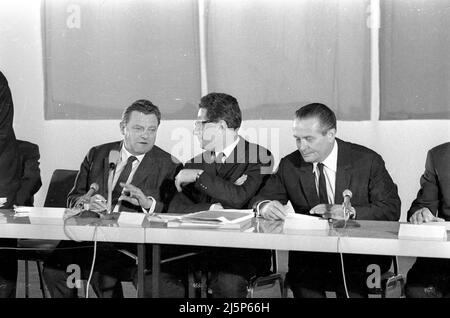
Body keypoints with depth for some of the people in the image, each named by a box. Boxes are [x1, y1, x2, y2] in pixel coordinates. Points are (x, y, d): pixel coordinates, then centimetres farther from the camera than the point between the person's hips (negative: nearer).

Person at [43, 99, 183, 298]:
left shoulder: (169, 166, 6)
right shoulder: (97, 155, 17)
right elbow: (73, 198, 17)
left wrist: (148, 203, -20)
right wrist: (87, 202, -7)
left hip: (136, 243, -3)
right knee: (53, 266, -23)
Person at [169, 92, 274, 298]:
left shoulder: (259, 157, 0)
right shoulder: (195, 163, 15)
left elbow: (241, 198, -17)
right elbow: (175, 209, 5)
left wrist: (198, 176, -10)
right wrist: (212, 209, -13)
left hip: (244, 248, -3)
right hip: (198, 247, 4)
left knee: (227, 283, -34)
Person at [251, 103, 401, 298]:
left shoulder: (367, 161, -1)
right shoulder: (289, 165, 6)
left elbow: (391, 210, -5)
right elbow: (259, 200, 8)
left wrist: (349, 212, -21)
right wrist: (264, 206, -17)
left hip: (361, 254, -2)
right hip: (307, 256, 2)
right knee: (303, 282, -27)